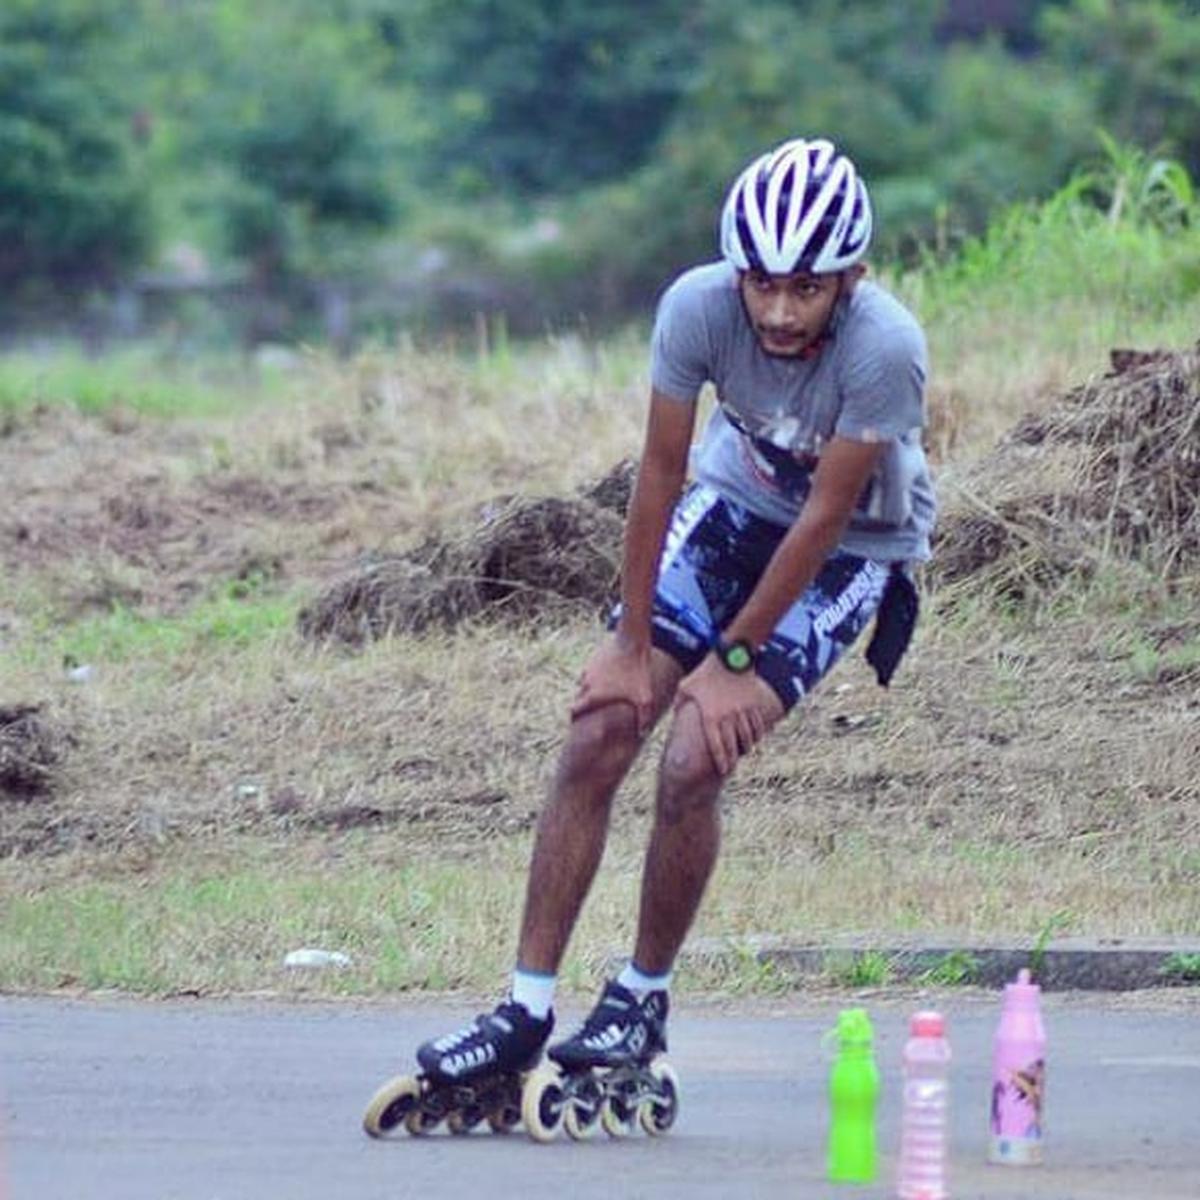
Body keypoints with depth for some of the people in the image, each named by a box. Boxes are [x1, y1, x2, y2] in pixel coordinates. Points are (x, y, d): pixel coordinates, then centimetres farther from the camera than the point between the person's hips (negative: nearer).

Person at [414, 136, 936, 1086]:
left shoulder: (885, 348, -33)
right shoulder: (699, 305, -25)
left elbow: (825, 517, -24)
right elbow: (661, 473, -15)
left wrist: (734, 659, -17)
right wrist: (632, 644, -11)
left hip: (852, 547, -3)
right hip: (737, 502, 4)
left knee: (693, 763, -19)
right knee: (598, 735, -9)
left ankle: (643, 998, 3)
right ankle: (526, 1013, -3)